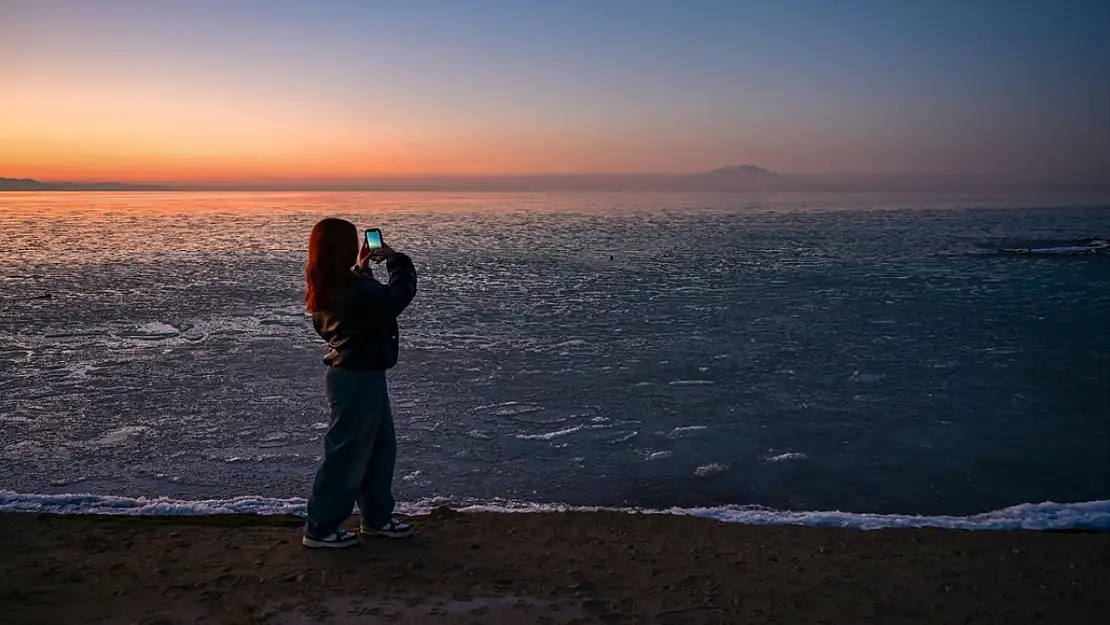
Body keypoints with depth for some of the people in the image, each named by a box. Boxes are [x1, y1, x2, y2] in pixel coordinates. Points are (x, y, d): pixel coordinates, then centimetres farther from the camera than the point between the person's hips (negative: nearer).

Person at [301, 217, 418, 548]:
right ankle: (320, 528, 14)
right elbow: (399, 296, -21)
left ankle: (376, 518, 32)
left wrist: (362, 270, 12)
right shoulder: (355, 291, -25)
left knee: (381, 446, 20)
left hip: (357, 375, 10)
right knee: (347, 453, 2)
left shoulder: (325, 289, 5)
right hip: (359, 378, -10)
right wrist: (396, 259, -7)